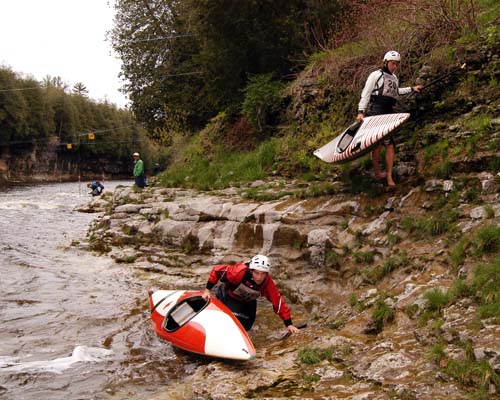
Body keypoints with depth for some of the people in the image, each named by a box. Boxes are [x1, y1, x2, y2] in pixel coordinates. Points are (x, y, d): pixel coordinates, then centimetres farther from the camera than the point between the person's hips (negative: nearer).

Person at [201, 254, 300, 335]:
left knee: (246, 325, 6)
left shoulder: (268, 283, -31)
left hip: (248, 301, 4)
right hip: (229, 296, -4)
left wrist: (289, 324, -27)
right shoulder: (239, 272, -42)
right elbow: (217, 270, -31)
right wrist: (207, 289, -28)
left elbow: (278, 302, -26)